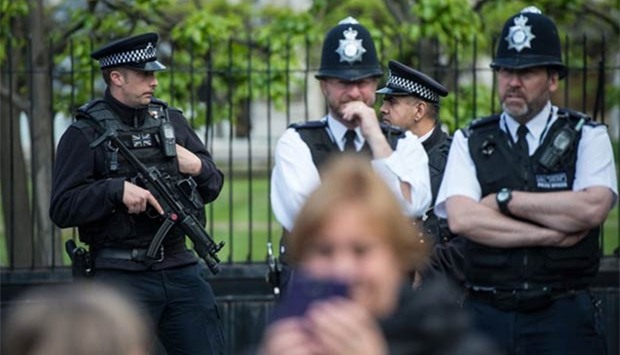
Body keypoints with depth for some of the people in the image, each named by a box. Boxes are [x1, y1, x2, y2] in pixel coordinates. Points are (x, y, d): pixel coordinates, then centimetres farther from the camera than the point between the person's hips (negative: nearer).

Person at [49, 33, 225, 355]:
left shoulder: (172, 120, 12)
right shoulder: (85, 134, -4)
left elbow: (213, 187, 17)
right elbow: (62, 208, -11)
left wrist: (198, 166, -4)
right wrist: (117, 189, -22)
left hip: (180, 270, 5)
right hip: (122, 277, -5)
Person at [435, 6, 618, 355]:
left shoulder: (588, 137, 7)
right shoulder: (469, 142, 9)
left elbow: (591, 208, -12)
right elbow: (462, 219, -7)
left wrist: (505, 199, -7)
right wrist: (552, 235, -10)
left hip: (563, 321, -1)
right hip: (487, 315, 1)